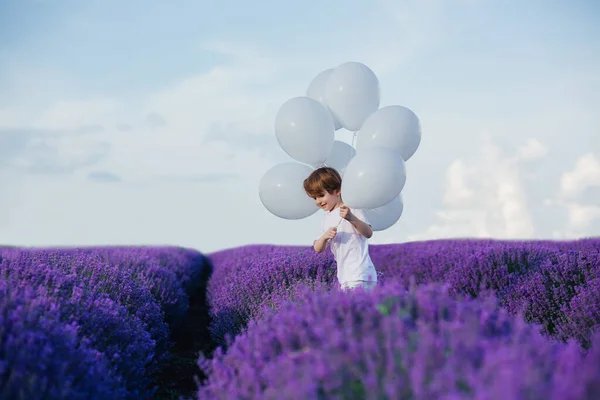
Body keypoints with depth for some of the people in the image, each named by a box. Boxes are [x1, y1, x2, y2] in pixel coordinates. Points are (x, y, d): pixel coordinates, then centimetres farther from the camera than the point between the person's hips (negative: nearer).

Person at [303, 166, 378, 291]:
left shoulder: (350, 209, -6)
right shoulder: (327, 218, 17)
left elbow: (368, 233, -19)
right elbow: (318, 249, 13)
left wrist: (352, 218, -36)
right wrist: (324, 236, -10)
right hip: (345, 278, 9)